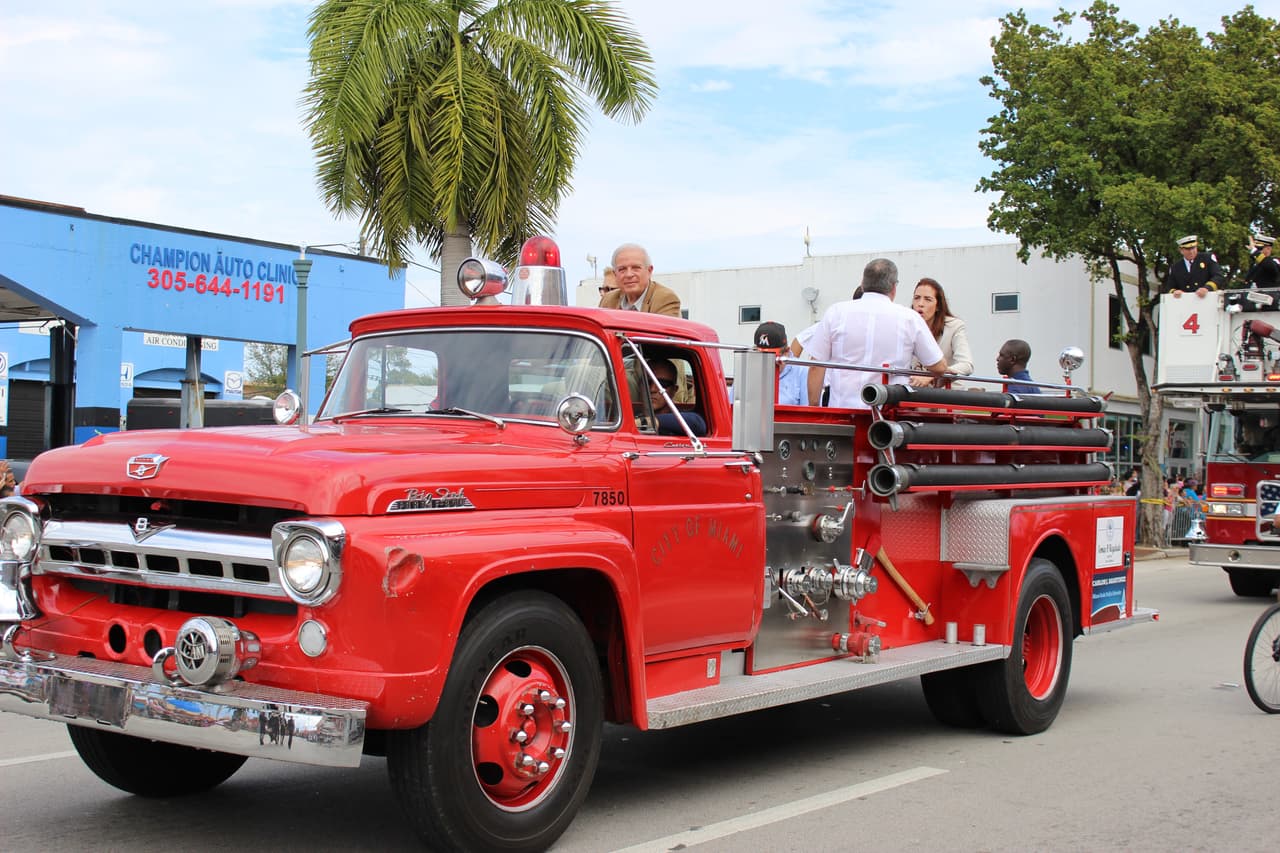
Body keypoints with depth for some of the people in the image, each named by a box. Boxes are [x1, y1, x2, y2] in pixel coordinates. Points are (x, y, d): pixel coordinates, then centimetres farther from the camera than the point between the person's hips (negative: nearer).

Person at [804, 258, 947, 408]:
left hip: (842, 410, 1)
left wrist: (813, 407, 12)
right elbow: (939, 367, 10)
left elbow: (816, 367, 5)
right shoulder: (910, 318, 3)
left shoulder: (836, 313, 4)